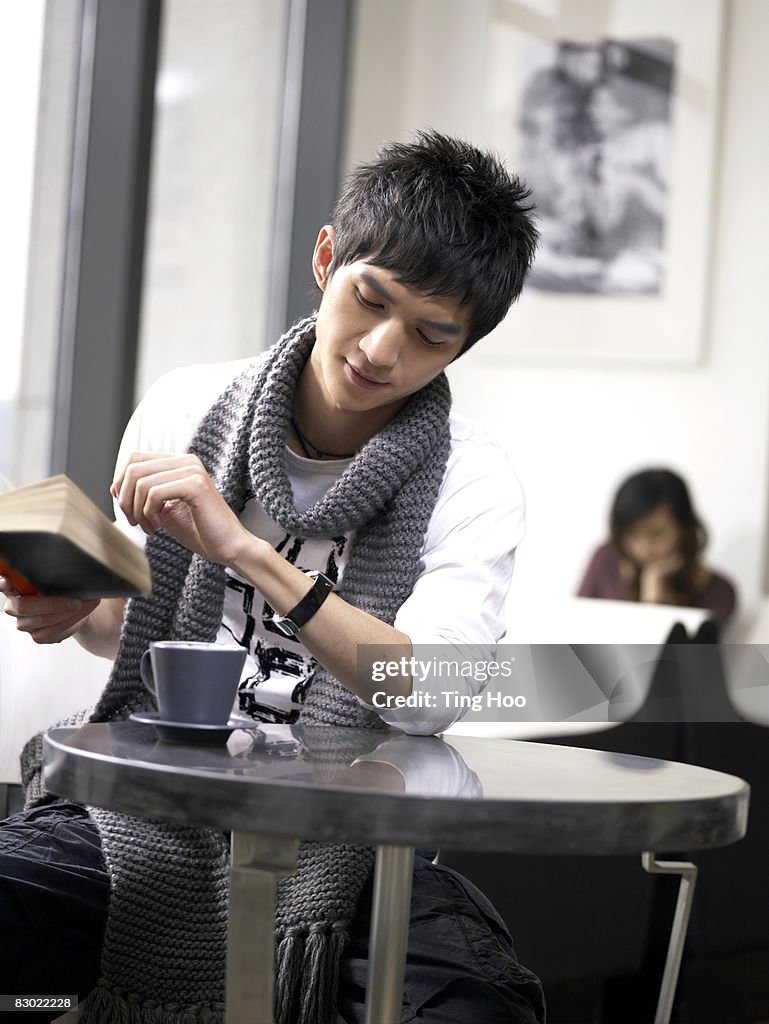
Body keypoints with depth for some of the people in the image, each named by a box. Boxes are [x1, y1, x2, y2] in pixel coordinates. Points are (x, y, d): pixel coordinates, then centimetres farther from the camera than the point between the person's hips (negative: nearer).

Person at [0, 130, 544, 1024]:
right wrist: (74, 610, -4)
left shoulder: (473, 485, -3)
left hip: (330, 858, -1)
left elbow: (426, 696, -20)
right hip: (138, 819, 2)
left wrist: (247, 550, -27)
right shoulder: (184, 410, 5)